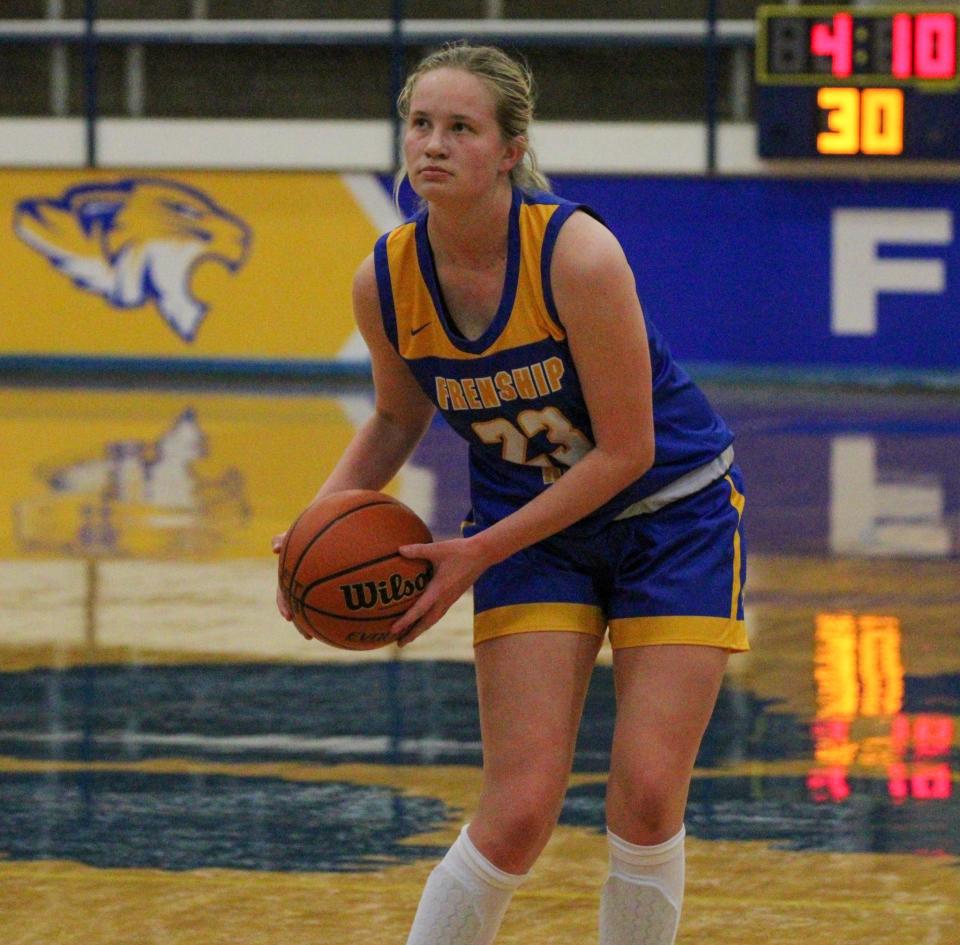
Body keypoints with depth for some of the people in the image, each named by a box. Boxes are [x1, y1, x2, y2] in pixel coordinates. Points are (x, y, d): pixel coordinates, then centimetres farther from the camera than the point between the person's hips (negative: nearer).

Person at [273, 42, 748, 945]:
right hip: (528, 524, 2)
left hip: (672, 514, -2)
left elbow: (626, 450, -21)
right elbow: (398, 418, 9)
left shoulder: (576, 255, -26)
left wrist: (479, 553, -21)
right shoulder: (384, 280, -13)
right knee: (517, 813, -10)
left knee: (646, 802, -9)